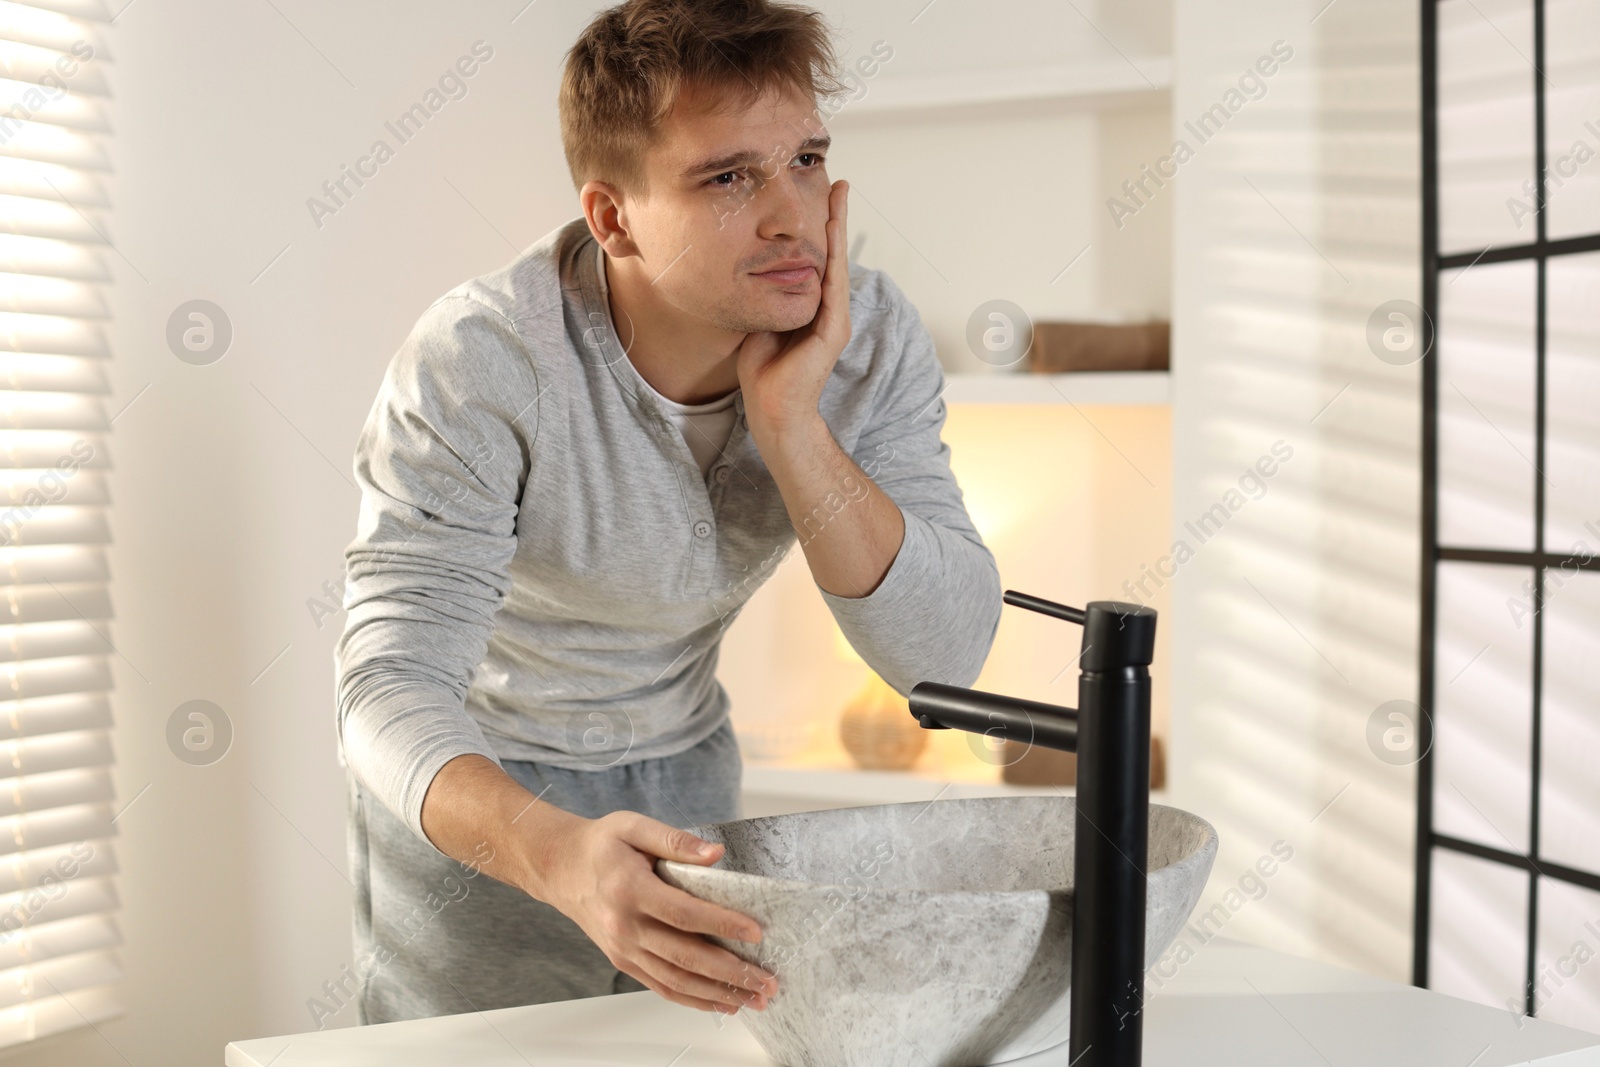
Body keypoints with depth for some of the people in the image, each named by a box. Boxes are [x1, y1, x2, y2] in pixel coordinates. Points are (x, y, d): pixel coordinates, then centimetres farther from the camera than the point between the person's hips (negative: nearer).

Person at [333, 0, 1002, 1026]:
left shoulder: (871, 336, -17)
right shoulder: (478, 363, -29)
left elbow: (946, 658, -21)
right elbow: (394, 685, -34)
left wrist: (789, 423, -33)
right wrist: (556, 853, -54)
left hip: (684, 767, 4)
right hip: (473, 787, -3)